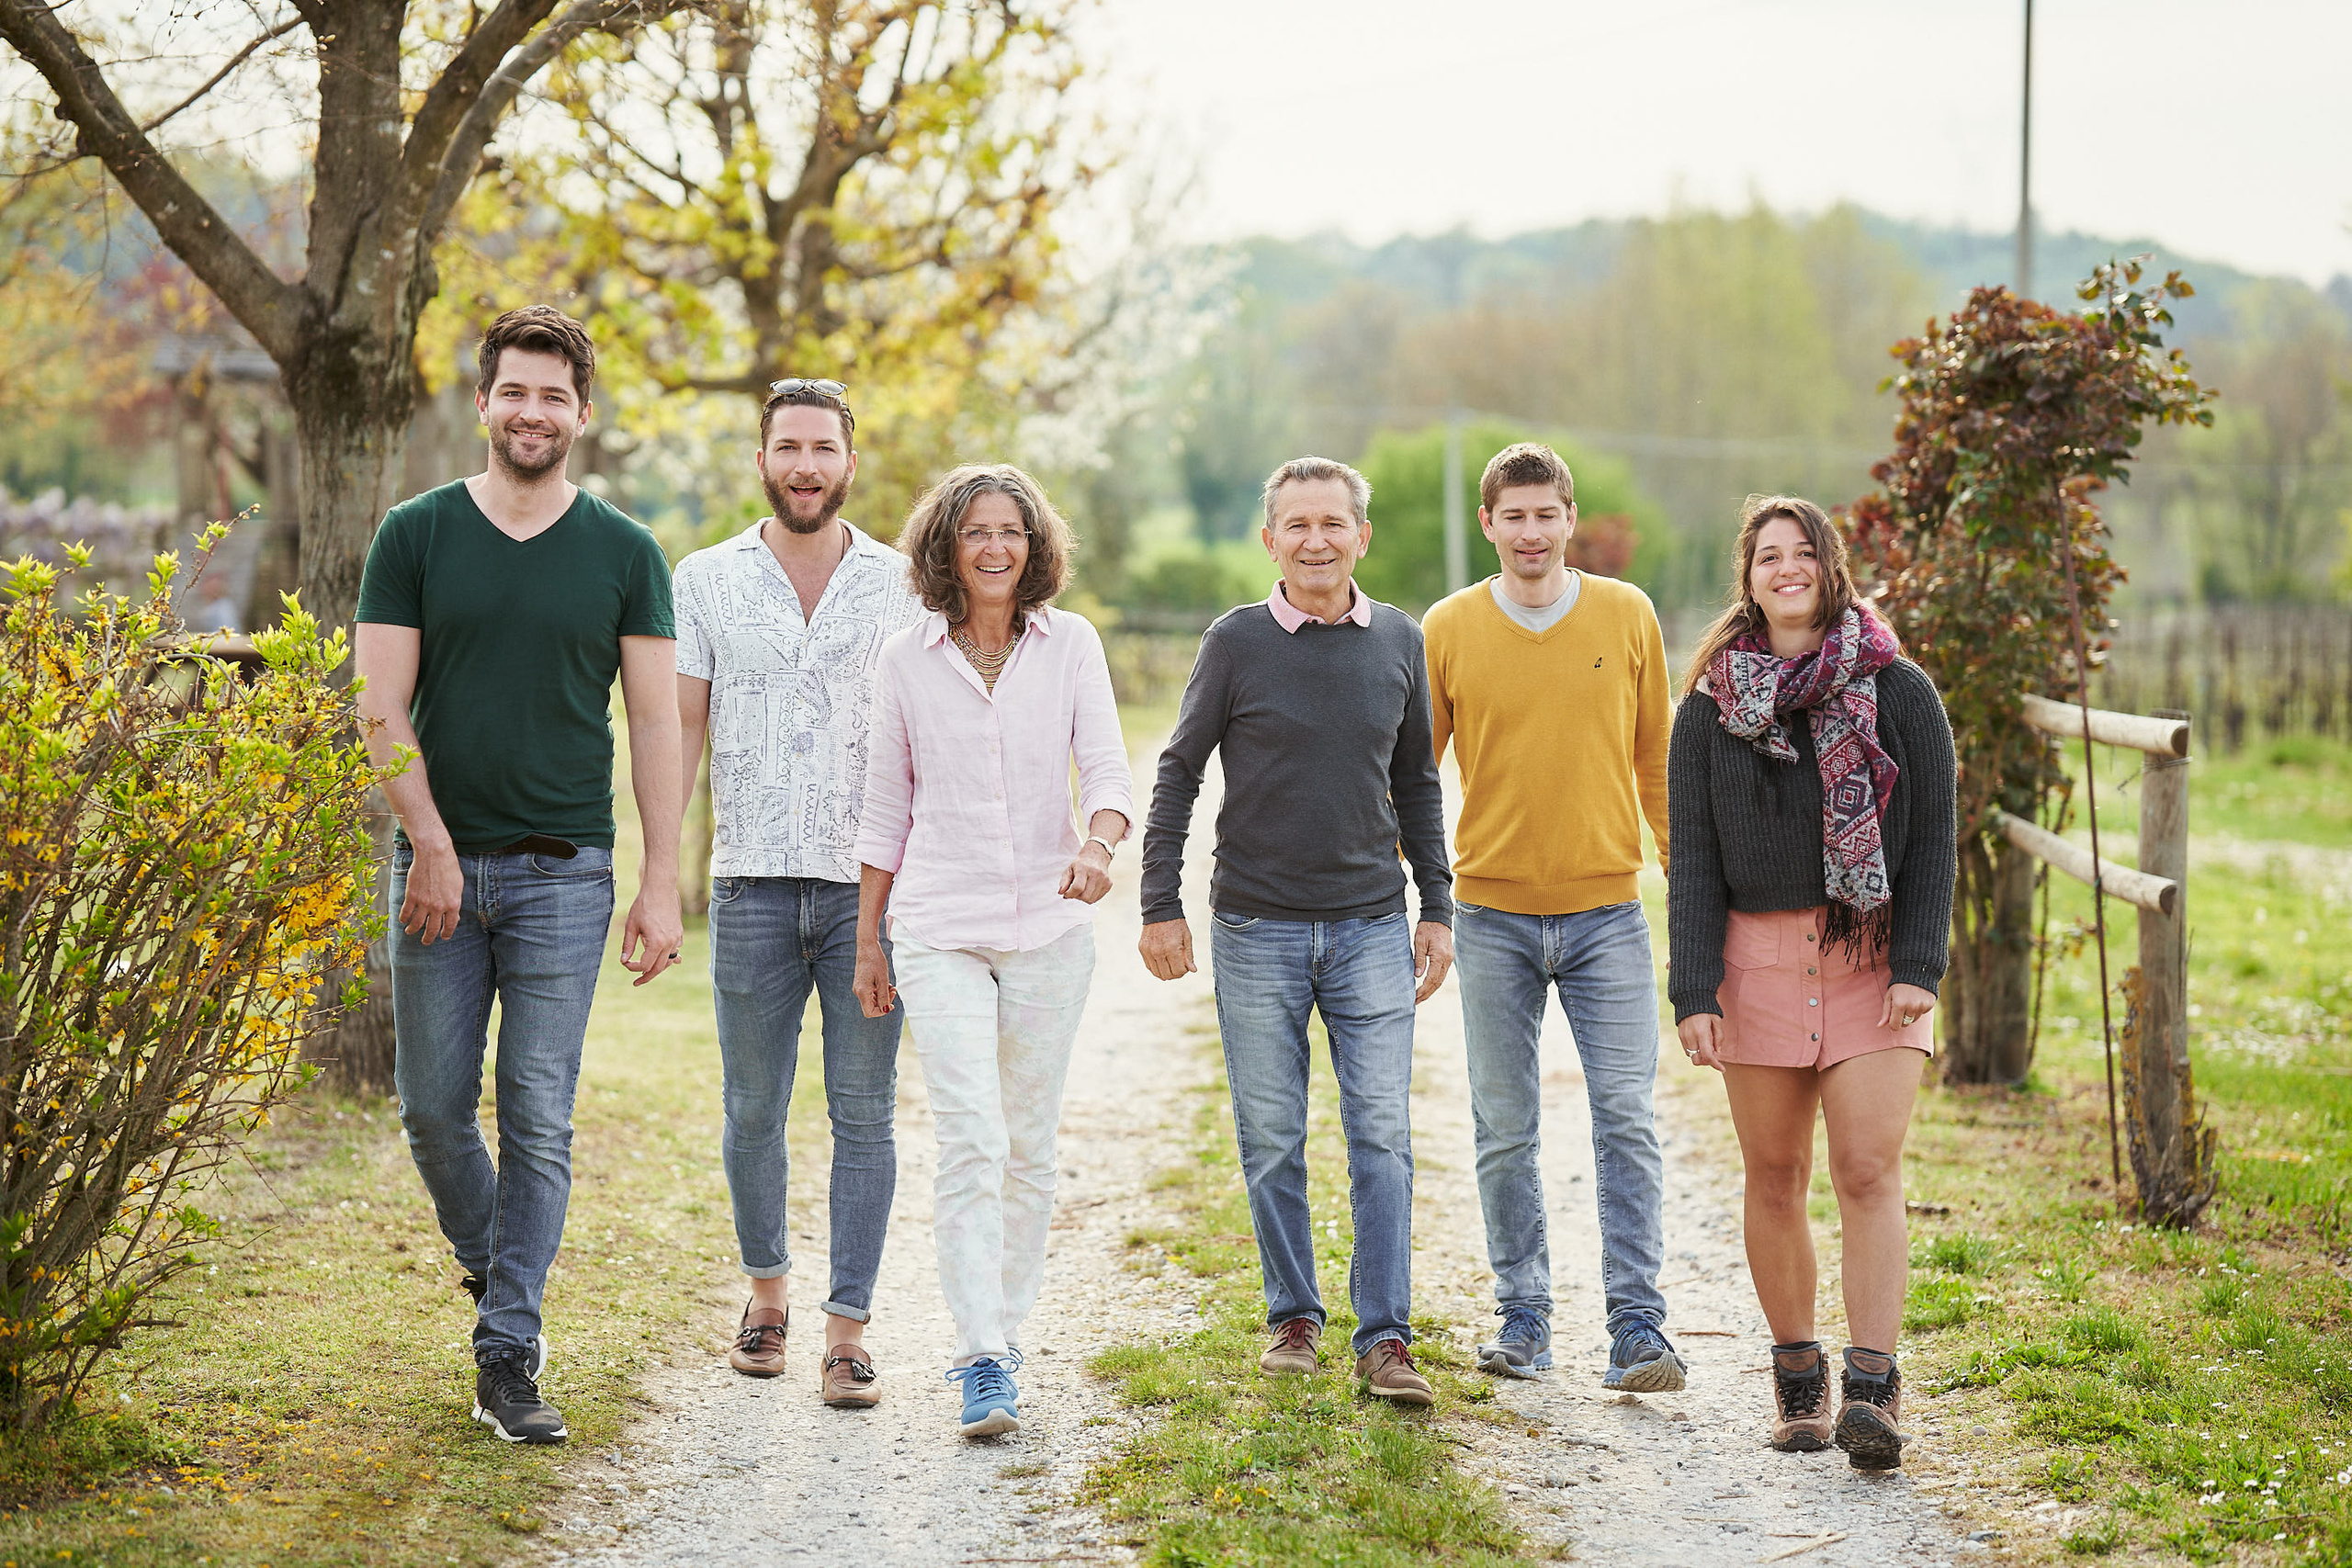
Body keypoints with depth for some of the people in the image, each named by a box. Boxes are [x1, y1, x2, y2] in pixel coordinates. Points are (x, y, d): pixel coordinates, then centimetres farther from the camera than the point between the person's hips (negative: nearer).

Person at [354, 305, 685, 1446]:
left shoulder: (623, 554, 5)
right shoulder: (415, 536, 4)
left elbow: (655, 722, 3)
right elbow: (381, 706, -1)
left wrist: (663, 883, -3)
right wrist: (432, 845, -11)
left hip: (565, 876, -1)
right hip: (439, 866, 1)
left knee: (539, 1120, -3)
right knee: (433, 1108, 6)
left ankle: (508, 1359, 3)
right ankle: (487, 1264, 33)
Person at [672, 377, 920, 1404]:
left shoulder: (902, 587, 6)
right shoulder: (706, 580, 6)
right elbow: (679, 730, 5)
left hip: (872, 888, 0)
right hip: (752, 884, 1)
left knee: (863, 1115, -1)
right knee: (753, 1113, 8)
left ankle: (847, 1330, 4)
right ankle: (766, 1289, 29)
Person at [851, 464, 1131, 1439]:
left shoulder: (1071, 645, 3)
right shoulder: (907, 660, 2)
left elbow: (1108, 771, -4)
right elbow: (886, 807, 9)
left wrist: (1098, 845, -26)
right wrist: (866, 936, 9)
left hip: (1049, 925, 2)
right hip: (940, 928, -2)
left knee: (1029, 1146, 9)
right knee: (971, 1141, -13)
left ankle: (1001, 1332, 24)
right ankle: (983, 1364, -14)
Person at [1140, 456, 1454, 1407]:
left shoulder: (1399, 642, 6)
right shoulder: (1237, 642, -2)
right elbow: (1178, 775, 4)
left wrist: (1437, 908, 12)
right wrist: (1160, 906, -1)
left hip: (1373, 928, 1)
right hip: (1256, 932, -1)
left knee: (1382, 1137, -4)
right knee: (1271, 1141, 5)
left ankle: (1384, 1338, -1)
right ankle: (1294, 1319, 18)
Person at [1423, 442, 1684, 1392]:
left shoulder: (1627, 616, 3)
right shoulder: (1447, 629, 2)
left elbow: (1657, 761, 11)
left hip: (1607, 910, 0)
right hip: (1492, 913, 0)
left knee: (1627, 1121, -6)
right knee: (1504, 1131, 6)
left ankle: (1637, 1328, -3)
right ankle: (1523, 1321, 17)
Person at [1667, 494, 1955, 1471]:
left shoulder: (1898, 692, 3)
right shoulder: (1712, 704, 6)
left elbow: (1932, 840, 1)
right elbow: (1693, 858, 4)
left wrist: (1917, 968, -9)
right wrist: (1693, 991, -5)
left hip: (1872, 958, -1)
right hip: (1756, 958, 1)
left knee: (1869, 1173, -10)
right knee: (1774, 1178, 5)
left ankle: (1871, 1391, -12)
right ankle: (1797, 1380, 18)